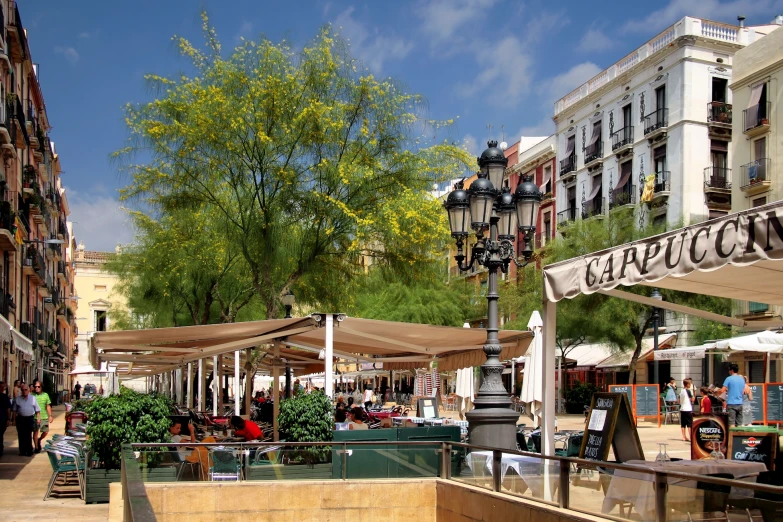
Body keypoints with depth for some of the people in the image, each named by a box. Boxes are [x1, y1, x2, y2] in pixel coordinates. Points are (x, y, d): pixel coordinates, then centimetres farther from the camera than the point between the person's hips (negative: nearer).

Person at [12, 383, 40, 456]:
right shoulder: (17, 399, 8)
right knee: (21, 436, 3)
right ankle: (22, 451, 10)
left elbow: (37, 410, 9)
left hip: (30, 418, -2)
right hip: (20, 419, 2)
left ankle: (29, 451, 1)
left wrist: (38, 418, 3)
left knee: (28, 436, -4)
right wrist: (14, 418, 4)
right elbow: (15, 410, 11)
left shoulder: (33, 398, 7)